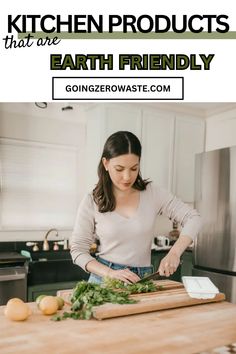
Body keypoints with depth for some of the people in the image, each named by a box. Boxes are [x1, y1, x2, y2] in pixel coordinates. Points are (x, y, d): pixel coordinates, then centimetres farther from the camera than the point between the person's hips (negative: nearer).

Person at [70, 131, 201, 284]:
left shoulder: (153, 194, -2)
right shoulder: (91, 202, -4)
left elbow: (193, 218, 0)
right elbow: (78, 250, -1)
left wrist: (174, 253, -15)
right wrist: (110, 273, -16)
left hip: (142, 280, 2)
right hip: (104, 277, -1)